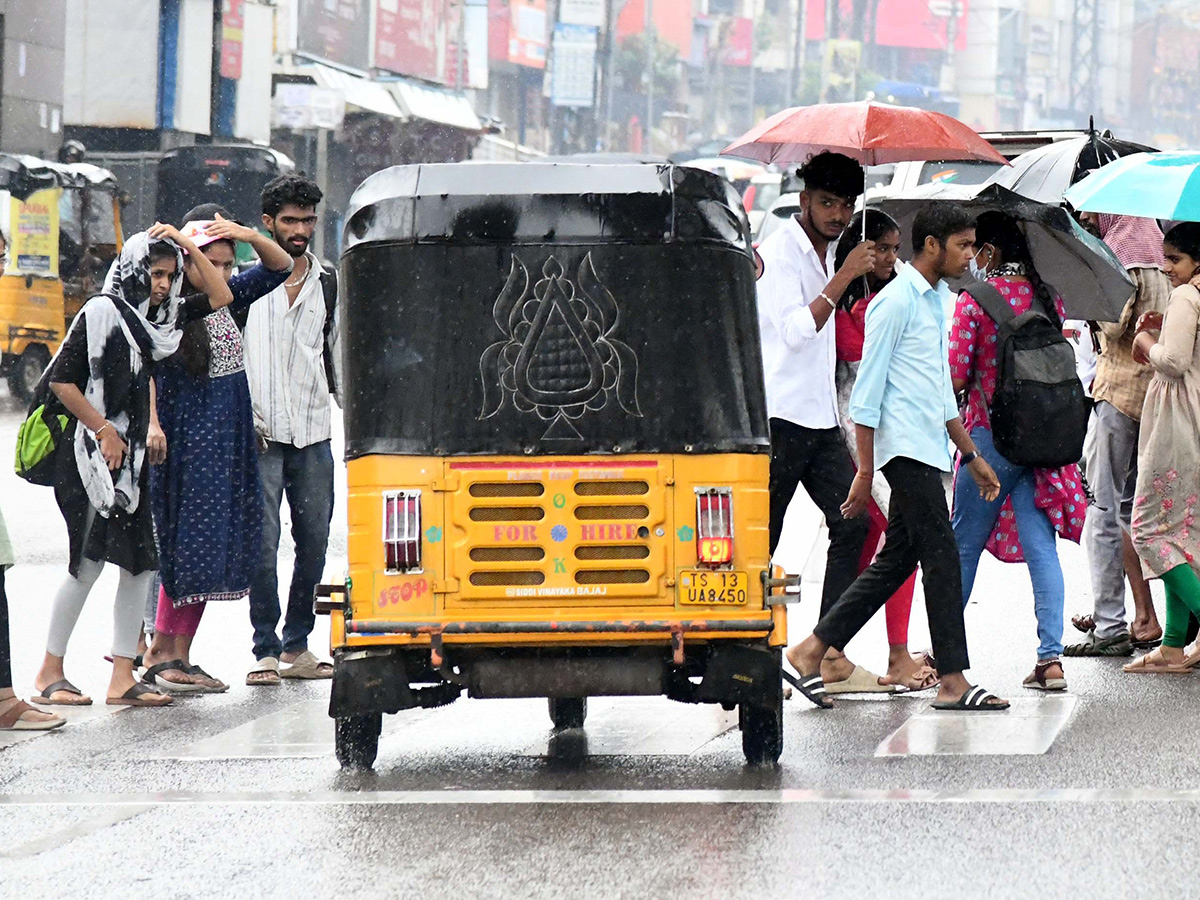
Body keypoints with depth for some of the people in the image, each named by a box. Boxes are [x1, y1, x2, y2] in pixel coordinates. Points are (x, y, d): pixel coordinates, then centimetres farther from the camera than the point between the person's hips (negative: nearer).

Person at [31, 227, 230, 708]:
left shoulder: (153, 320, 14)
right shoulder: (101, 311, -10)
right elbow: (61, 381, -12)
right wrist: (103, 431, -11)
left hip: (131, 456, 8)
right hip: (92, 453, -8)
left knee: (141, 563, 1)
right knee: (89, 562, -8)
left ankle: (122, 677, 3)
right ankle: (49, 673, 2)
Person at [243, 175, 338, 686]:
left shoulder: (328, 285, 13)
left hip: (313, 434, 4)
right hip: (260, 433, -4)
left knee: (314, 541, 4)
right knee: (264, 543, -7)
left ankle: (296, 646, 13)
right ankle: (266, 650, -3)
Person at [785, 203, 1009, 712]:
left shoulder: (938, 301, 19)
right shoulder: (896, 302, -10)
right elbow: (868, 391, -12)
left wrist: (971, 457, 26)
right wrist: (865, 471, -15)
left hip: (929, 450, 10)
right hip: (906, 448, -9)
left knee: (897, 559, 9)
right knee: (941, 556, -10)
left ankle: (812, 650, 13)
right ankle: (953, 682, -9)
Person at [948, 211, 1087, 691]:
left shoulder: (975, 299, -10)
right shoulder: (1049, 298, 6)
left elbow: (955, 376, -12)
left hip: (991, 432, -4)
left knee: (964, 543, 9)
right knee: (1040, 544, 1)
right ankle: (1050, 656, -9)